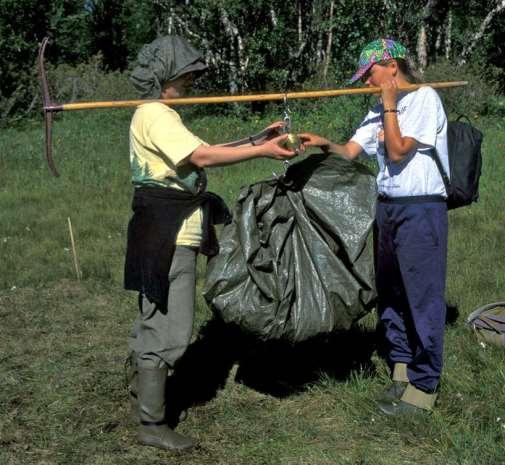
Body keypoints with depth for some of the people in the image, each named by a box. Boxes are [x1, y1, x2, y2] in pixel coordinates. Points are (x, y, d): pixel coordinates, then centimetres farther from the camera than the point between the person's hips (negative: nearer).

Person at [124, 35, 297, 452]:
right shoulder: (154, 116, -14)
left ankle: (143, 395, 34)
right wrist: (262, 151, -19)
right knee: (168, 328, -7)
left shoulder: (161, 115, 19)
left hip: (170, 233, 11)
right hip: (167, 234, -11)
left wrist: (254, 140, 9)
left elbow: (199, 152, 15)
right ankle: (153, 425, 1)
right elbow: (202, 156, -23)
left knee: (154, 319, 20)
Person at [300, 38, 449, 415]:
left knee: (423, 299, -4)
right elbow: (351, 151, 6)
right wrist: (324, 144, -12)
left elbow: (398, 151, -16)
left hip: (422, 210, -8)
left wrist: (389, 105, -11)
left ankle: (423, 386, 5)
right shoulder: (380, 111, 14)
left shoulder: (425, 98, -10)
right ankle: (401, 371, 27)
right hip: (388, 208, 8)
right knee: (390, 294, 13)